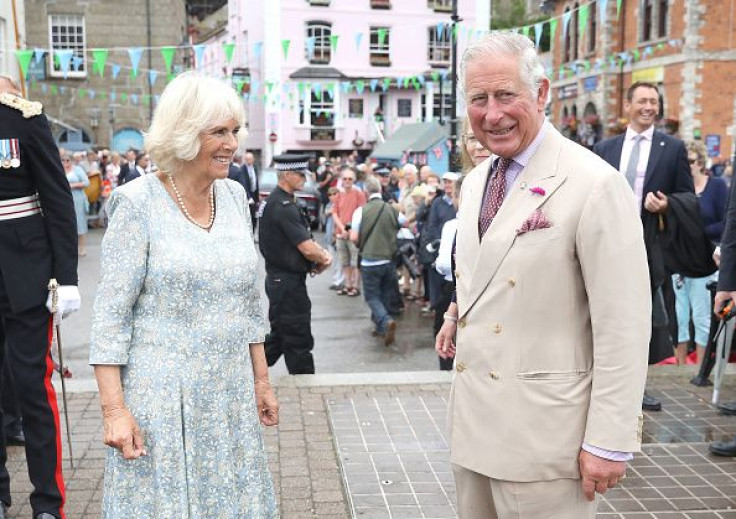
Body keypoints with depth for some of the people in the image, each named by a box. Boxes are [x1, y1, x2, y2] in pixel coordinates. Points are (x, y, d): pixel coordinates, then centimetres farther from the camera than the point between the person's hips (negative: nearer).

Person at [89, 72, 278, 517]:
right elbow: (111, 314, -11)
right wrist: (114, 409, -15)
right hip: (162, 393, -5)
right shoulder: (139, 203, -11)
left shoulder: (235, 196, 5)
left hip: (231, 391, 5)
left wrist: (262, 380, 13)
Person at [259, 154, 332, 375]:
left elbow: (304, 239, 15)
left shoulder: (278, 201, 13)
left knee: (279, 337, 19)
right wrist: (324, 259, -3)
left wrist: (322, 254, -3)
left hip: (280, 280, 10)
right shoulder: (283, 206, -20)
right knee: (298, 340, 1)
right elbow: (307, 249, -23)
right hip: (288, 282, -10)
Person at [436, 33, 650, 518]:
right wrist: (460, 314, 5)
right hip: (473, 418, 7)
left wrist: (610, 442, -16)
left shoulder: (595, 185, -16)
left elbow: (623, 327, -16)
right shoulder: (475, 181, 9)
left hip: (543, 429, -7)